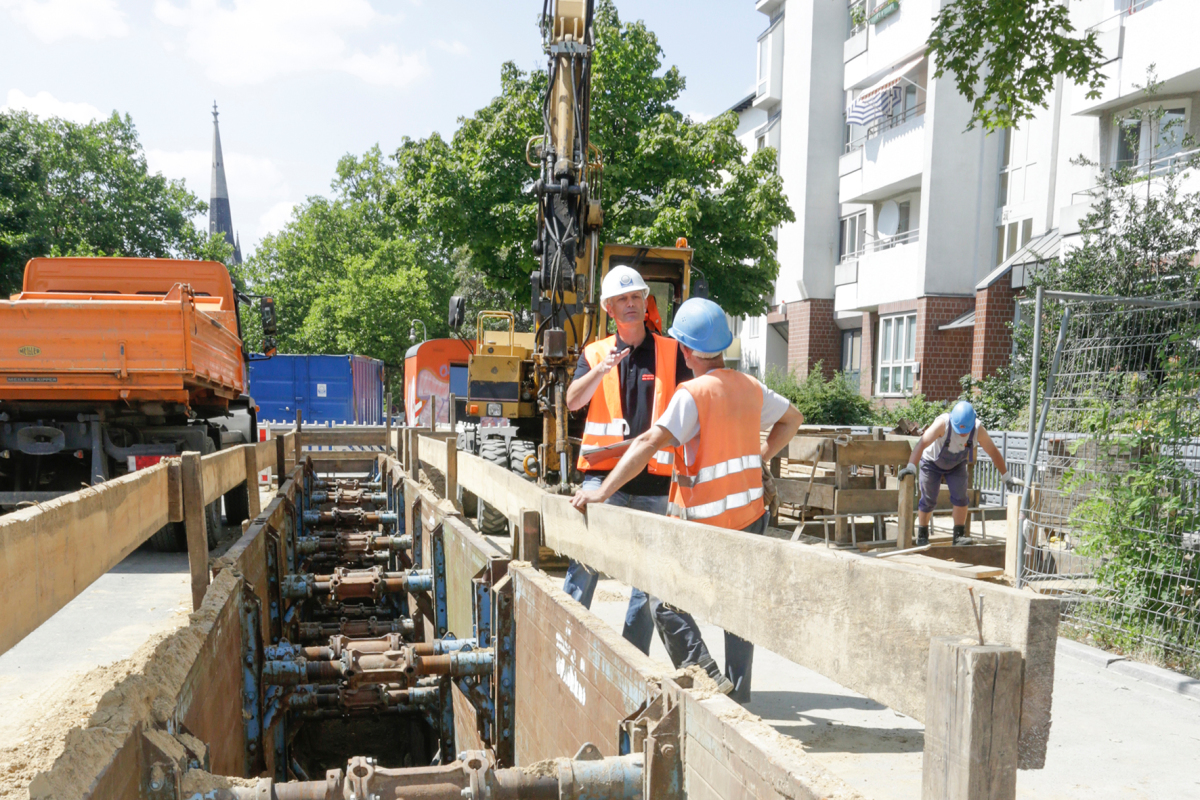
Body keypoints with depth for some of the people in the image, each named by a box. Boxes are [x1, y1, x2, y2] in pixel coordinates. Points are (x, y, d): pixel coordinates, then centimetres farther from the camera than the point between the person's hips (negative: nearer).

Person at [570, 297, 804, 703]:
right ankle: (737, 693, 25)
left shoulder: (693, 393, -15)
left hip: (707, 524, -7)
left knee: (669, 606, 6)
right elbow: (792, 418, 24)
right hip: (750, 514, 7)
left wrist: (602, 491, -26)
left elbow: (650, 443, -26)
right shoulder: (750, 387, 7)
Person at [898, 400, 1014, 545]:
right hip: (932, 463, -2)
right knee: (928, 500, -2)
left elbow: (993, 452, -14)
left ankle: (959, 535, -3)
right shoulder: (942, 423, -37)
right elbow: (922, 444, -44)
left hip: (956, 465, 3)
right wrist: (911, 466, -55)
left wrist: (1005, 476, -9)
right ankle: (922, 536, 17)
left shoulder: (978, 429, -26)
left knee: (960, 496, -14)